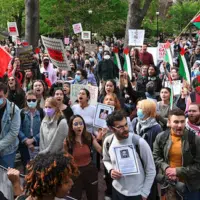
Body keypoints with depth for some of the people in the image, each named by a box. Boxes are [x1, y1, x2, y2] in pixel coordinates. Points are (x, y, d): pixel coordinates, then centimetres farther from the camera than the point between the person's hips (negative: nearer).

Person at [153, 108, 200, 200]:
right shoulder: (161, 137, -6)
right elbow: (156, 157, 4)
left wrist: (178, 171, -19)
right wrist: (166, 168, -14)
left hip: (190, 185, -2)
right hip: (168, 183, 2)